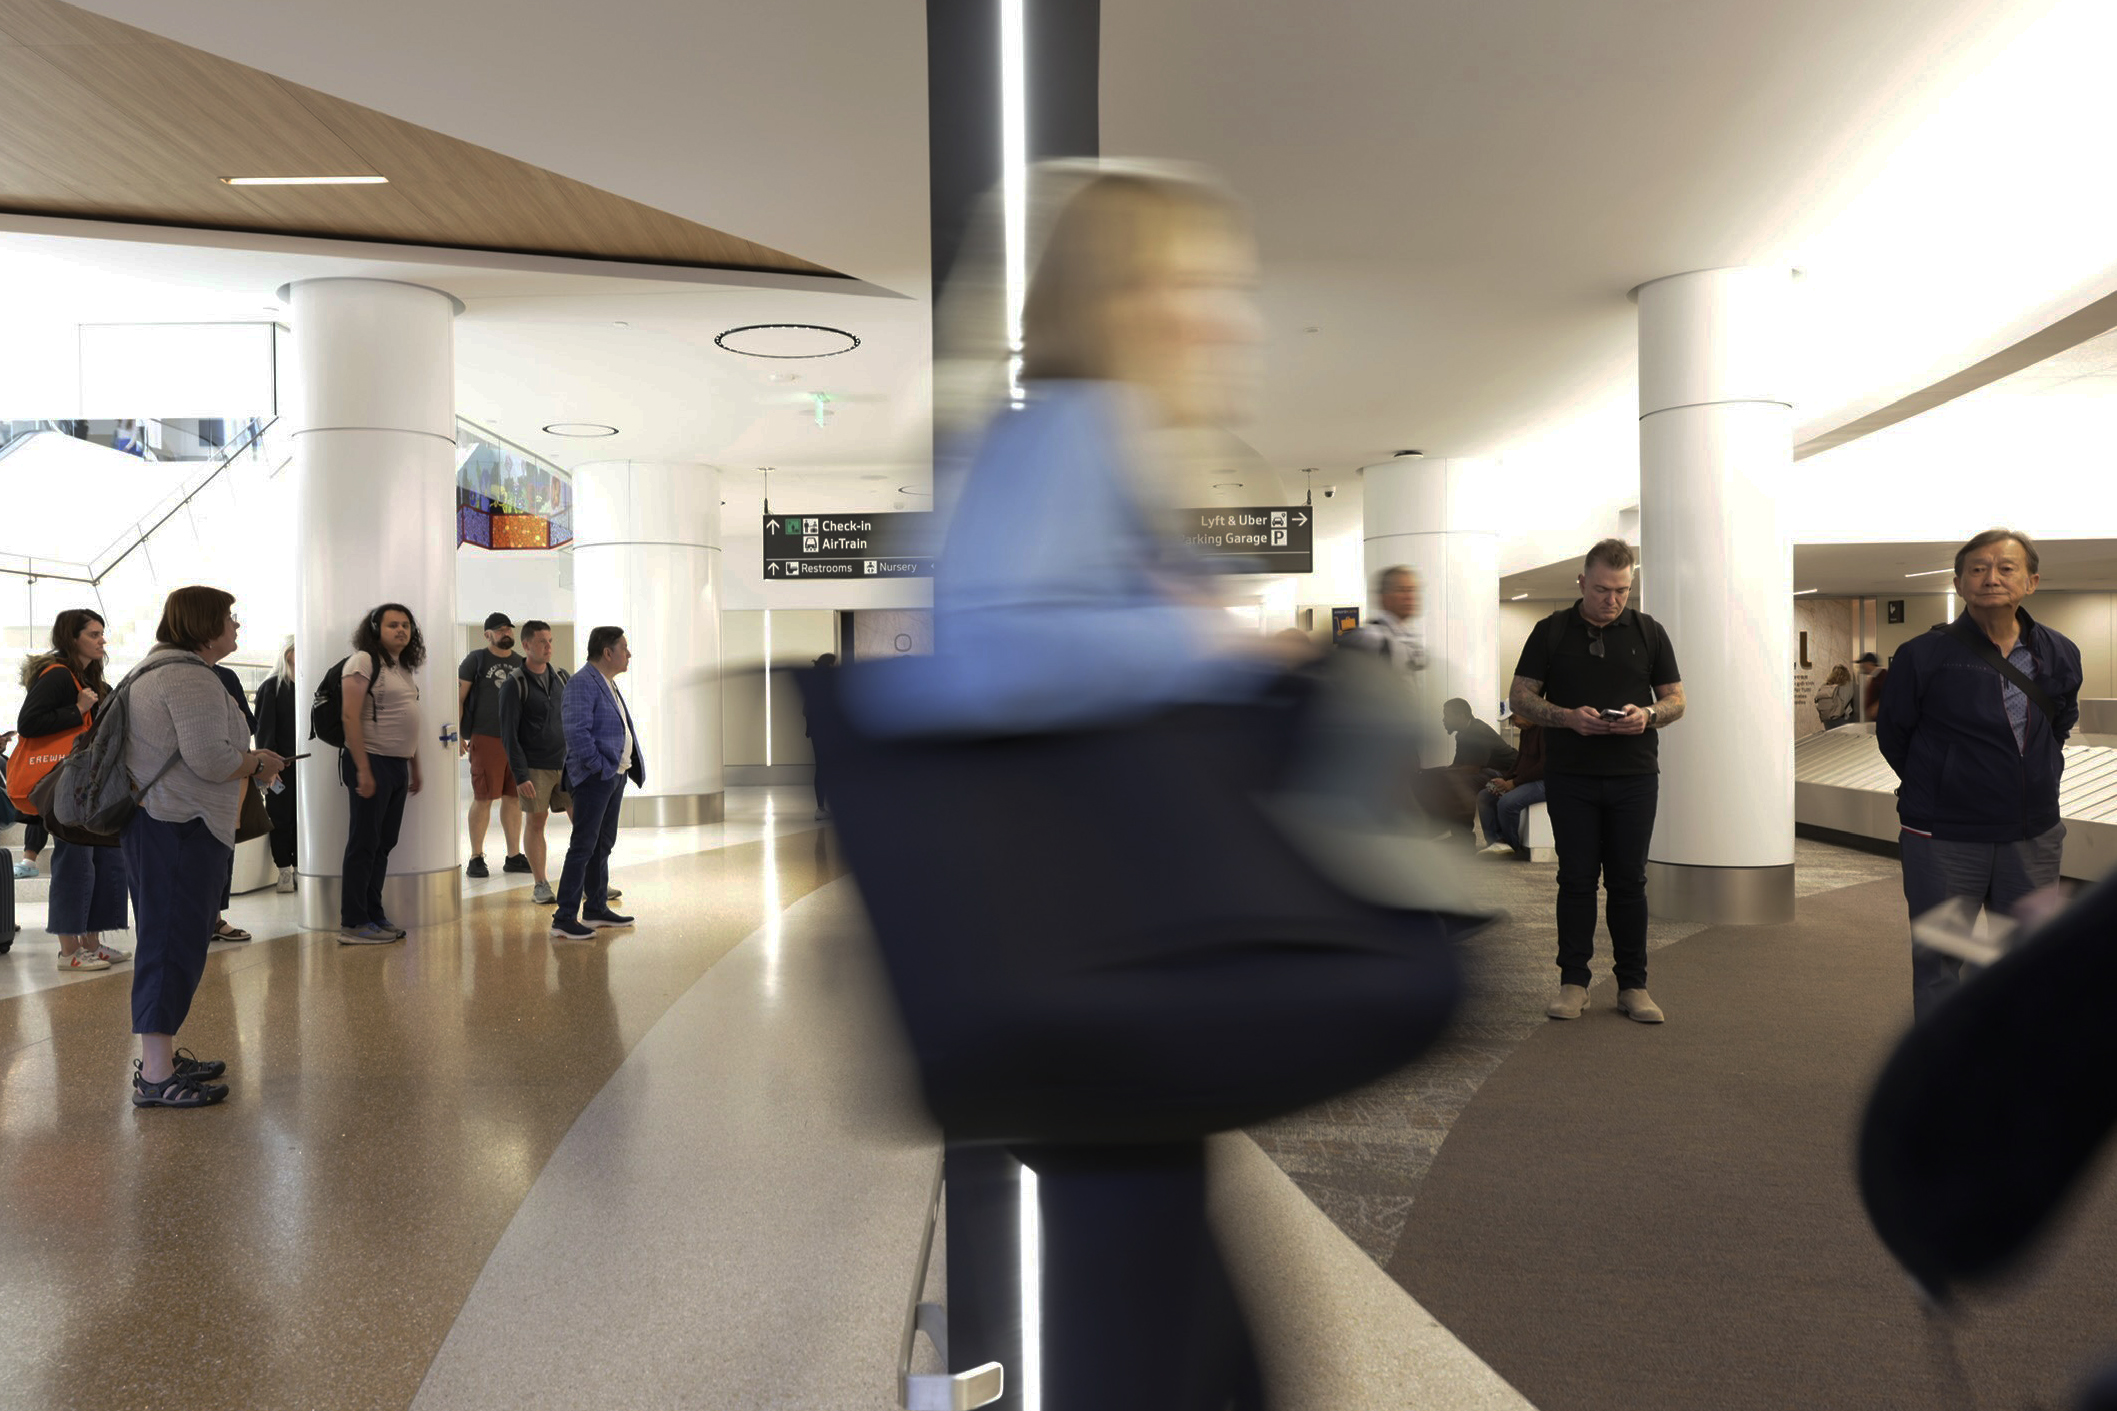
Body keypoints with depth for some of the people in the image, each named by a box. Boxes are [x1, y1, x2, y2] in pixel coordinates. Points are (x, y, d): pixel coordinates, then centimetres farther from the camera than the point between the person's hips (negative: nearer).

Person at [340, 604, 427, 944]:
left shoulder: (406, 669, 15)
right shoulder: (363, 661, -9)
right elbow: (350, 716, -15)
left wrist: (415, 767, 19)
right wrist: (362, 769, -20)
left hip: (398, 765, 8)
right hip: (372, 762, -8)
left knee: (384, 844, 12)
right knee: (363, 845, -3)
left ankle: (374, 915, 19)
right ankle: (353, 924, 3)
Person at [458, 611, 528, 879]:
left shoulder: (520, 663, 15)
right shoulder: (476, 660, 2)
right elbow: (458, 698, -1)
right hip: (486, 739, -5)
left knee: (514, 798, 6)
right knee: (483, 798, -5)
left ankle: (514, 856, 13)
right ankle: (476, 858, 3)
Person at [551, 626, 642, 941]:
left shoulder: (609, 684, 16)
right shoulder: (582, 684, -15)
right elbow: (577, 733, -23)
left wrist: (628, 765, 16)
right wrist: (598, 766, -19)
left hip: (616, 773, 10)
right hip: (595, 776, -10)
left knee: (603, 844, 16)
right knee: (583, 846, -9)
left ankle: (596, 909, 25)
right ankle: (564, 919, -6)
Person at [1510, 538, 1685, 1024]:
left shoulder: (1649, 631, 6)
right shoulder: (1551, 631, 2)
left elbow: (1676, 700, 8)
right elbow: (1521, 697, 1)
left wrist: (1648, 715, -15)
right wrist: (1566, 717, -17)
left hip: (1634, 777, 1)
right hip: (1570, 777, -1)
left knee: (1628, 881, 5)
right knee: (1576, 879, 4)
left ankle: (1633, 984, 15)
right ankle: (1573, 981, 13)